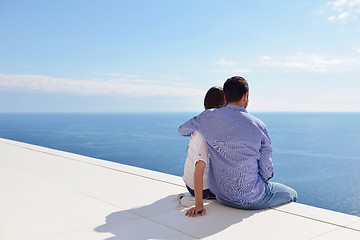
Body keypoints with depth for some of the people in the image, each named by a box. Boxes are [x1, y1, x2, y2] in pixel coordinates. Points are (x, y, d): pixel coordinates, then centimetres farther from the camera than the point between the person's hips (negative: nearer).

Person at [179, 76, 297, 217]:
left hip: (222, 197, 5)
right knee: (291, 194, 23)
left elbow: (182, 130, 11)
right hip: (250, 199, -5)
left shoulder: (209, 118, -9)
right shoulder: (258, 126, -16)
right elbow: (266, 171, -9)